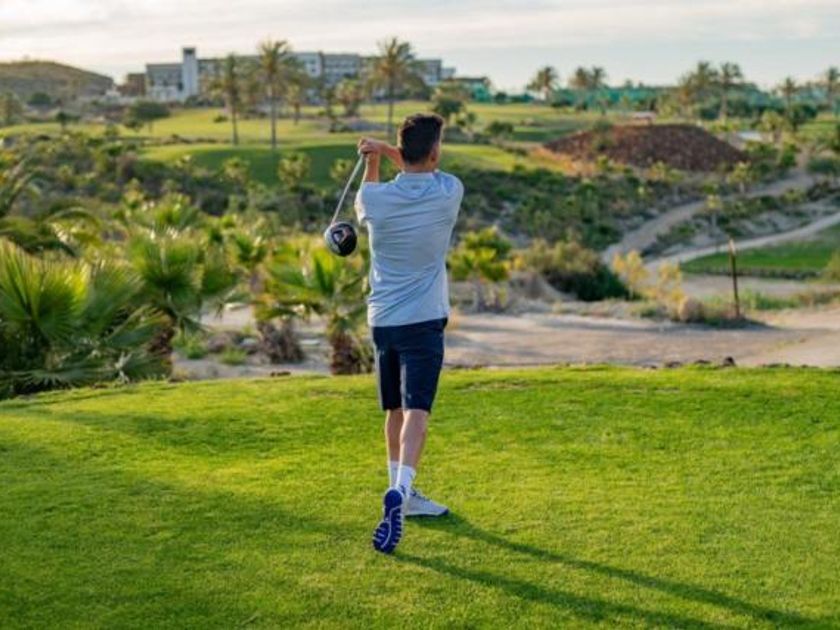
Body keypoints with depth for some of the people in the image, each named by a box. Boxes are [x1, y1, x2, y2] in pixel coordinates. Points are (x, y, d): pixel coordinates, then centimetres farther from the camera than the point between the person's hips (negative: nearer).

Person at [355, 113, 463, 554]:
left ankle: (403, 495, 29)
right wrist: (387, 152, 10)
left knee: (395, 411, 16)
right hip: (424, 320, -3)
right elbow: (429, 174, 17)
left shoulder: (375, 198, -5)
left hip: (382, 319, 4)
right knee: (416, 411, -11)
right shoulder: (449, 192, -7)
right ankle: (399, 490, -32)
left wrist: (374, 159, 14)